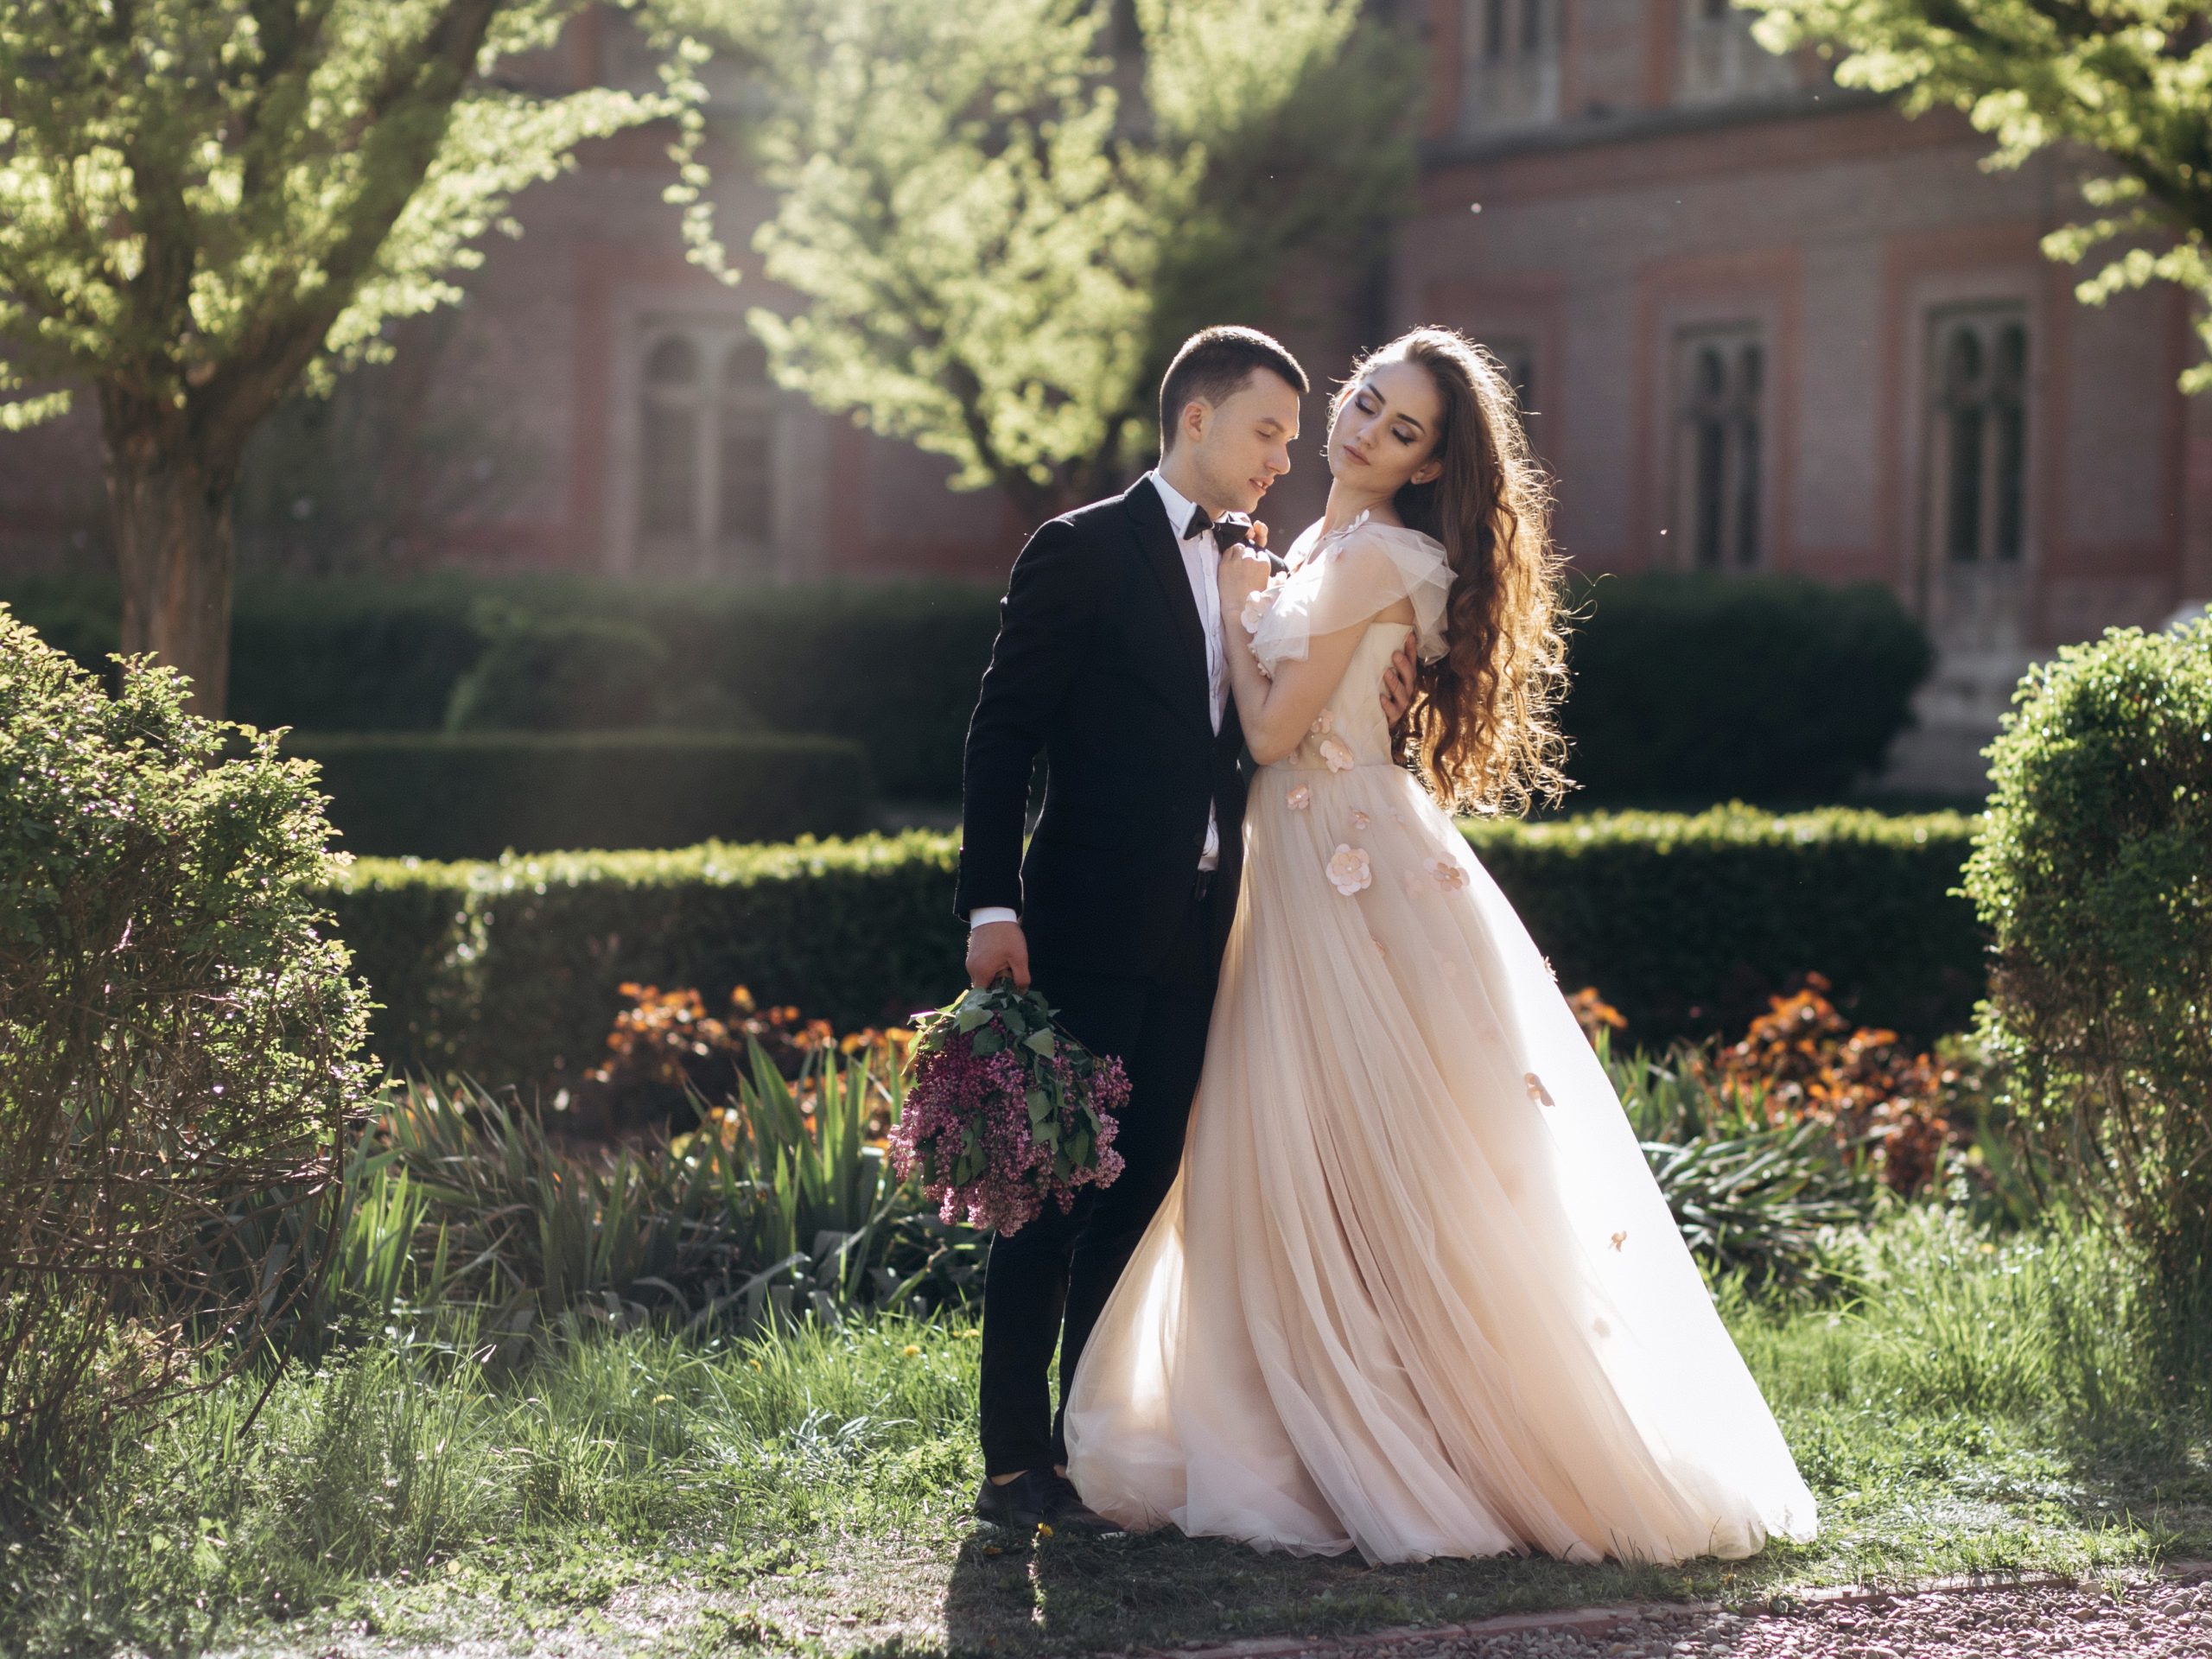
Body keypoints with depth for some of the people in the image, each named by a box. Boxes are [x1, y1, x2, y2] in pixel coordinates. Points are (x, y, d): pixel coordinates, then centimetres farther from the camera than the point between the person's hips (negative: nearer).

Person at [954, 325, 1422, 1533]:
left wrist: (1358, 710, -3)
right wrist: (991, 906, -16)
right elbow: (1003, 737, -8)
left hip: (1193, 936, 7)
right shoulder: (1082, 553, -5)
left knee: (1142, 1188, 9)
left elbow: (1255, 742, 16)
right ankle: (1015, 1466, -1)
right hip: (1091, 928, -7)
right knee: (1058, 1190, -5)